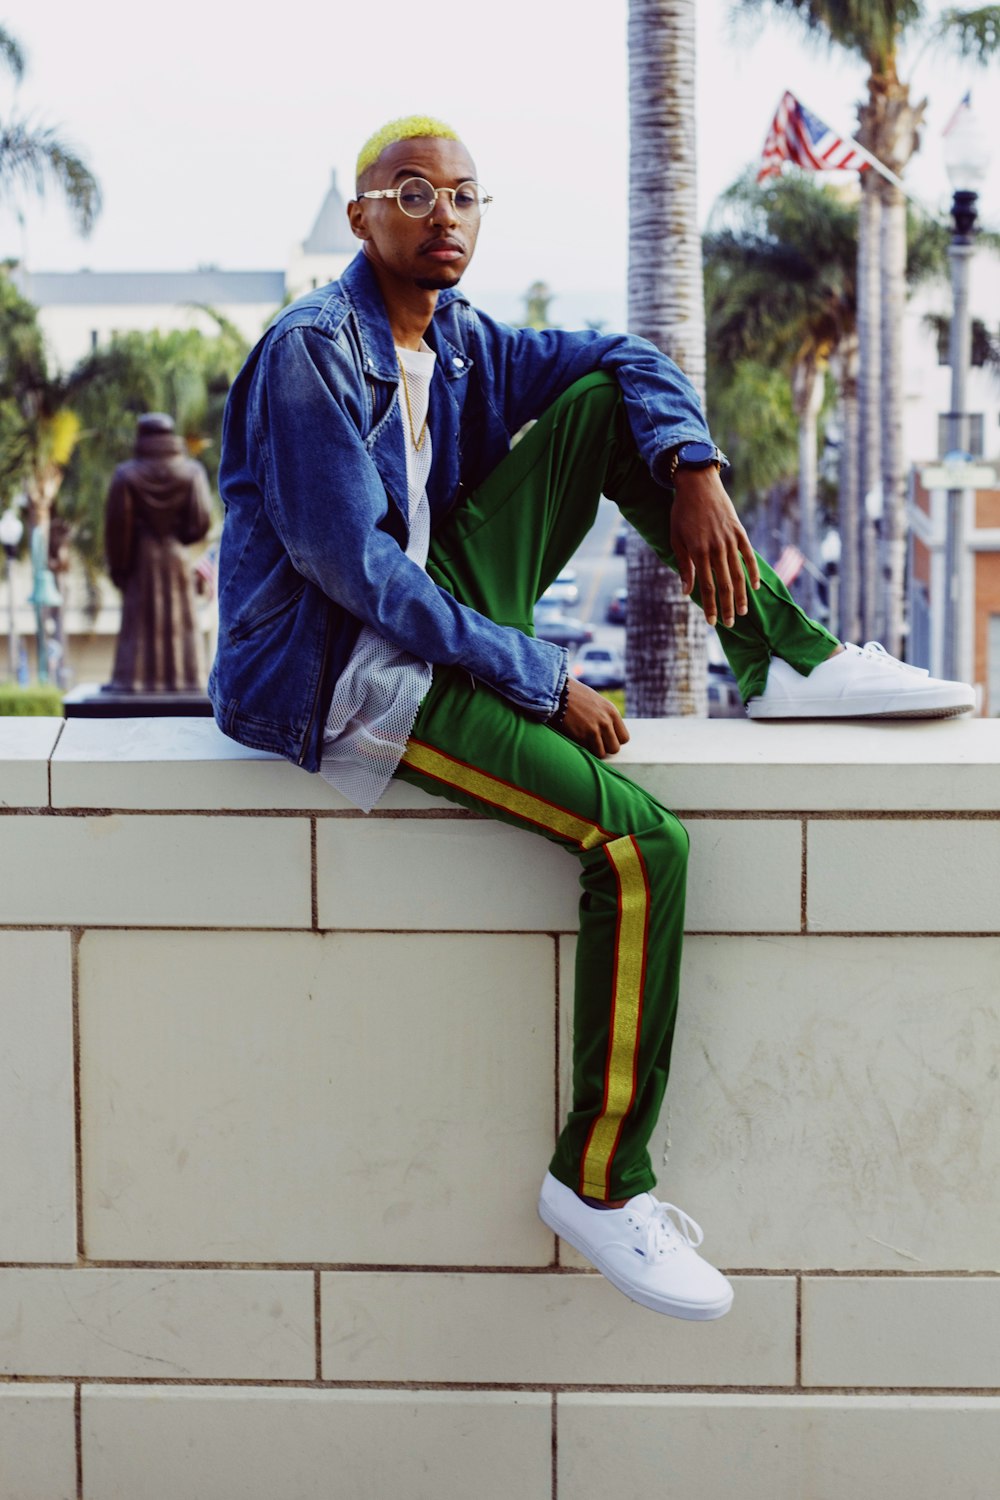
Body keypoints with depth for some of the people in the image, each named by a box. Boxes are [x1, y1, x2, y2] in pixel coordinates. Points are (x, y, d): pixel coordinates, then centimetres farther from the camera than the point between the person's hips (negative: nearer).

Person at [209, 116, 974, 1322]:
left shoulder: (459, 343, 9)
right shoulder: (314, 352, -16)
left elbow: (627, 358, 14)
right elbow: (353, 567, -23)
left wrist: (694, 475, -7)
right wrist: (540, 683, -22)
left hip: (444, 618, 8)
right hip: (341, 678, -8)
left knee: (605, 401, 2)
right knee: (641, 842, -24)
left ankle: (784, 660, 4)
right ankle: (596, 1183, -13)